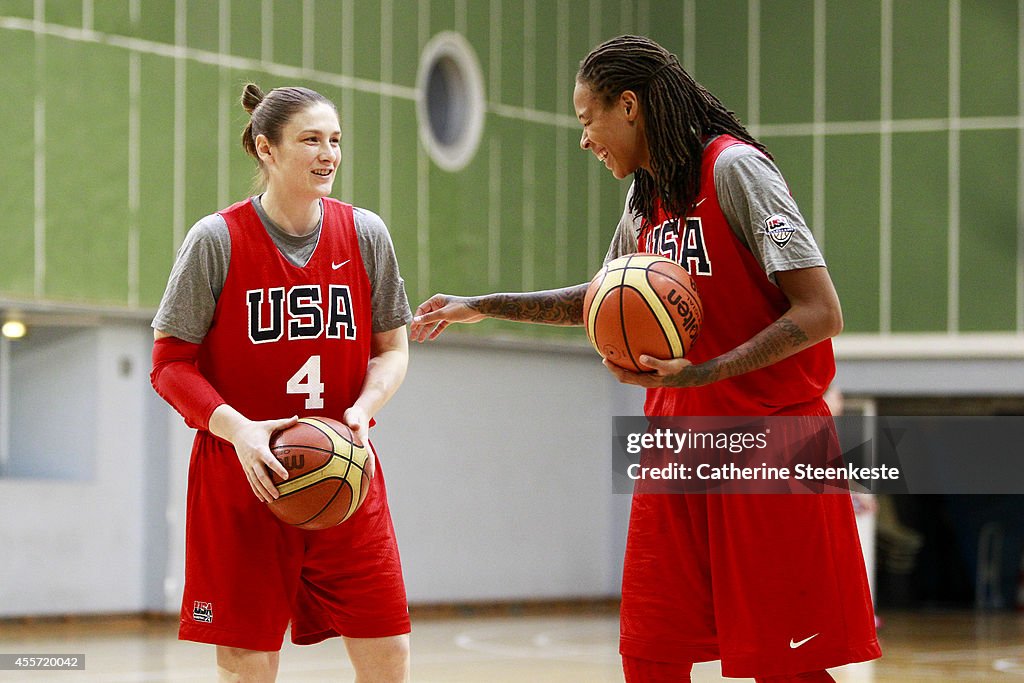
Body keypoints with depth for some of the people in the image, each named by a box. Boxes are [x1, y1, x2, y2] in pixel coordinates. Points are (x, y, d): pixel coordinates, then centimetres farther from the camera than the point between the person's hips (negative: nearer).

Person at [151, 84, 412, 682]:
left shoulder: (366, 234, 4)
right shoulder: (217, 239, -5)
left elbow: (392, 349, 11)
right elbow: (170, 363, -3)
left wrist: (362, 410, -10)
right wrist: (238, 429, -19)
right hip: (241, 477, -3)